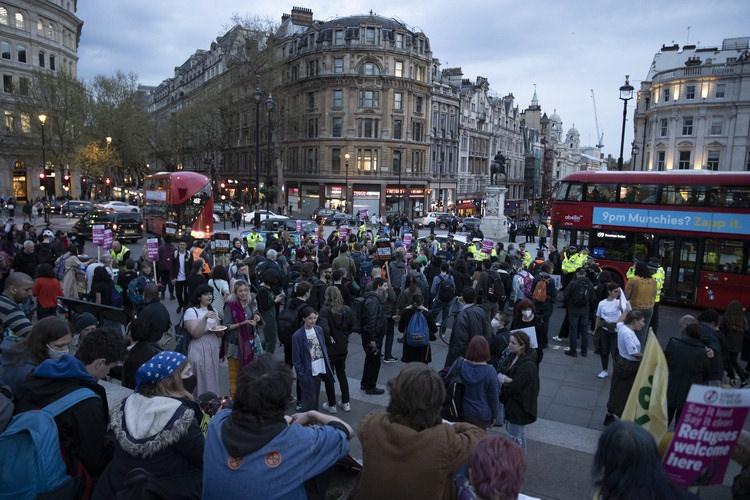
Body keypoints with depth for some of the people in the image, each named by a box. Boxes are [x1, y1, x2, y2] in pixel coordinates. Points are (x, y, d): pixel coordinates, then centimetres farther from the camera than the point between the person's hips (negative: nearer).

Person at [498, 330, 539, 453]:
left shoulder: (528, 365, -27)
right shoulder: (513, 356, -2)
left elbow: (515, 386, -26)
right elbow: (500, 373, -1)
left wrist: (503, 379, -12)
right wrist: (507, 379, -22)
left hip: (519, 405, -9)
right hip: (510, 401, 9)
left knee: (516, 435, 8)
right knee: (510, 429, 24)